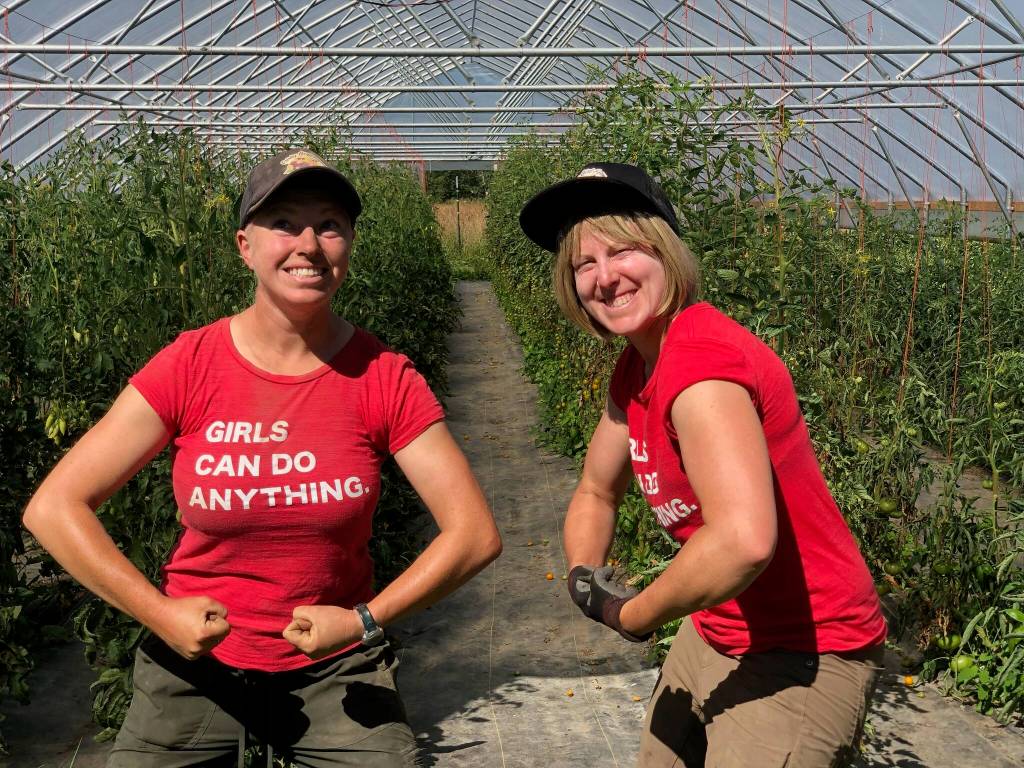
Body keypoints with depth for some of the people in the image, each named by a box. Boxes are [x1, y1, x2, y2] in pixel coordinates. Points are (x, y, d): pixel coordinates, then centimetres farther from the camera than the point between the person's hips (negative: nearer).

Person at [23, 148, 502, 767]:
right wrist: (161, 614, -16)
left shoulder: (385, 379, -12)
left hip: (337, 668, 0)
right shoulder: (189, 367, -12)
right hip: (197, 661, 1)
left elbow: (476, 534, -11)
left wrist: (365, 621, -19)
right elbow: (53, 507, -9)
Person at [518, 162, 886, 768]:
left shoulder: (700, 360, -27)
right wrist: (585, 575, -5)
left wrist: (631, 615, -23)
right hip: (714, 636, 9)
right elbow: (596, 495, 16)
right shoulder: (635, 370, 3)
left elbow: (744, 541, -39)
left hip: (800, 659, -9)